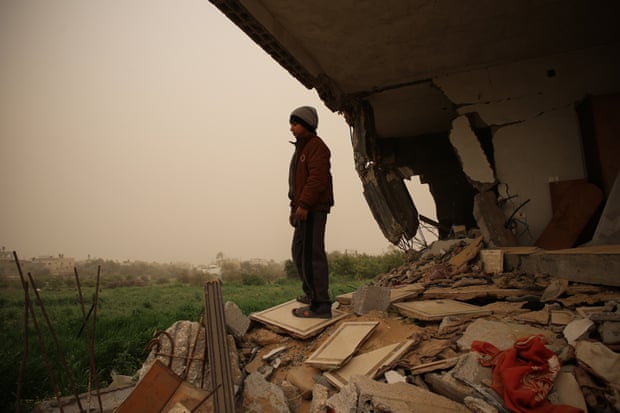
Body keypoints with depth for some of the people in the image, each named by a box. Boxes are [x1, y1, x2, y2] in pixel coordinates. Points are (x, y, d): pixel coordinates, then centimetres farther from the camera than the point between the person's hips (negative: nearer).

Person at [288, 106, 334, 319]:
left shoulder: (316, 146, -9)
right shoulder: (302, 148, 22)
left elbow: (317, 178, -21)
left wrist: (303, 205, -23)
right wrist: (294, 208, 21)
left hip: (314, 210, -11)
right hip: (303, 210, 11)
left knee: (312, 254, -12)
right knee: (299, 252, 16)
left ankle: (320, 305, -8)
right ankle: (311, 293, 29)